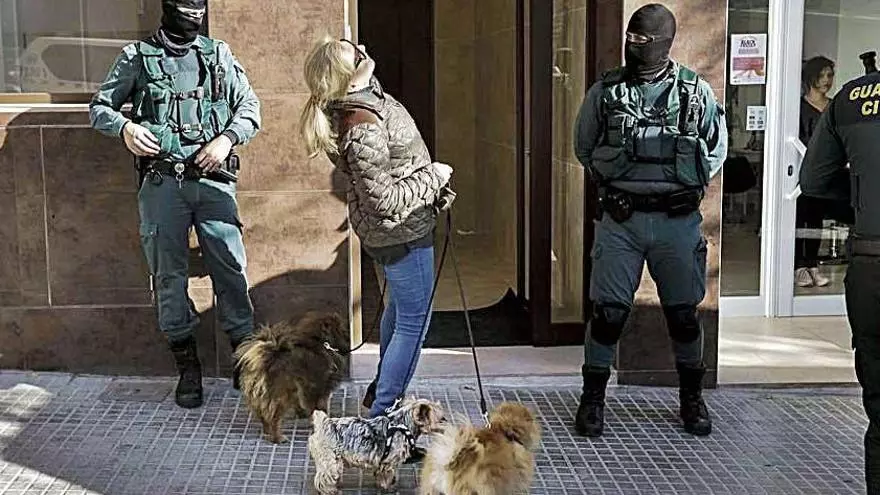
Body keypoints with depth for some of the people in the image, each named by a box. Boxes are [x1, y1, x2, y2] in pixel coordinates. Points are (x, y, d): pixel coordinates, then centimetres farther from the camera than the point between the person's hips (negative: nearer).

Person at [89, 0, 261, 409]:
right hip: (162, 182, -1)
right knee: (169, 274, 2)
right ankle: (187, 365, 12)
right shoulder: (138, 57, 7)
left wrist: (227, 138, -7)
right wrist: (125, 127, -10)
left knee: (230, 267, -2)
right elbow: (99, 107, 11)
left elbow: (250, 106, 11)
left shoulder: (219, 54, 11)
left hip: (213, 180, 1)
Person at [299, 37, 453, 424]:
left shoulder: (367, 95, -4)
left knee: (398, 305, 28)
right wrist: (434, 177, -15)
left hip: (386, 230, 10)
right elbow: (388, 201, -27)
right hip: (403, 232, -10)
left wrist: (432, 187, 11)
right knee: (414, 321, 3)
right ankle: (382, 413, 14)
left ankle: (383, 389, 48)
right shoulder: (363, 132, -33)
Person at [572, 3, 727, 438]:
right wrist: (612, 183, 5)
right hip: (620, 219, 0)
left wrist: (686, 188, 4)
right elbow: (583, 147, 13)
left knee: (683, 313, 9)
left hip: (677, 221, 1)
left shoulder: (696, 92, 1)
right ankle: (593, 398, 14)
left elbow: (717, 150, 13)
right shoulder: (605, 91, 1)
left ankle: (691, 398, 27)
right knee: (608, 312, -1)